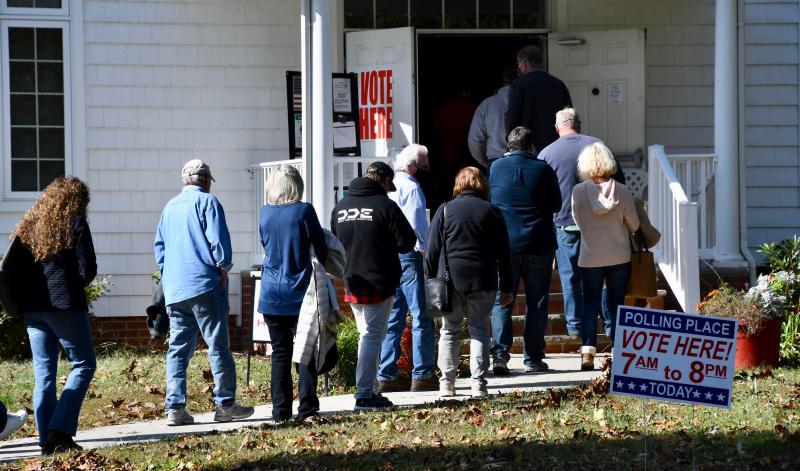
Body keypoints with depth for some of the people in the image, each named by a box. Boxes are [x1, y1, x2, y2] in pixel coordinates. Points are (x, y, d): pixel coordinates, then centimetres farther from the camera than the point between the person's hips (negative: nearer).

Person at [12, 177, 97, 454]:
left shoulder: (28, 225, 12)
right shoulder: (74, 224, -3)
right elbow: (88, 269, -6)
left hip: (31, 307, 5)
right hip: (65, 306, -5)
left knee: (43, 374, 8)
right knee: (83, 365, 4)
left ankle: (47, 440, 4)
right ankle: (59, 430, -9)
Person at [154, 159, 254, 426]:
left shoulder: (170, 207, 17)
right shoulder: (207, 202, -3)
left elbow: (159, 246, 20)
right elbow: (218, 240, -12)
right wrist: (224, 268, 0)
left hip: (174, 289, 6)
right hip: (205, 285, -6)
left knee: (178, 348, 5)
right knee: (218, 346, -1)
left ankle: (175, 407, 0)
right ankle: (225, 404, -1)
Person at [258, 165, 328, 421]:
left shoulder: (265, 213, 2)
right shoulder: (304, 211, -9)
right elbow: (321, 249, -2)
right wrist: (322, 267, 17)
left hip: (271, 294, 3)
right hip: (299, 292, -3)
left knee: (280, 352, 6)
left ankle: (281, 410, 4)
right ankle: (307, 407, -1)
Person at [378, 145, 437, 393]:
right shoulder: (411, 188, -10)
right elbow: (416, 225, -17)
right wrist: (427, 251, -5)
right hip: (408, 256, -8)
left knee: (393, 318, 11)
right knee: (421, 317, -4)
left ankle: (386, 375, 10)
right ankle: (422, 375, -6)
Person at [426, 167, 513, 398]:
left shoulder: (445, 210, 3)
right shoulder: (492, 212, 6)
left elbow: (432, 250, 1)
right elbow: (504, 253, 7)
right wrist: (506, 288, 11)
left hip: (451, 279, 0)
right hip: (483, 282, 0)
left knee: (450, 331, 9)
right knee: (480, 329, 6)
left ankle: (447, 382, 5)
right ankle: (478, 383, -2)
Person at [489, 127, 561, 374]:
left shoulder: (496, 167, -2)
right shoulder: (543, 169, -5)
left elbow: (487, 200, 11)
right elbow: (557, 204, 6)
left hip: (505, 245, 1)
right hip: (539, 246, -1)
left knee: (501, 301, 6)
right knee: (537, 302, 7)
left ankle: (500, 354, -6)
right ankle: (533, 358, 6)